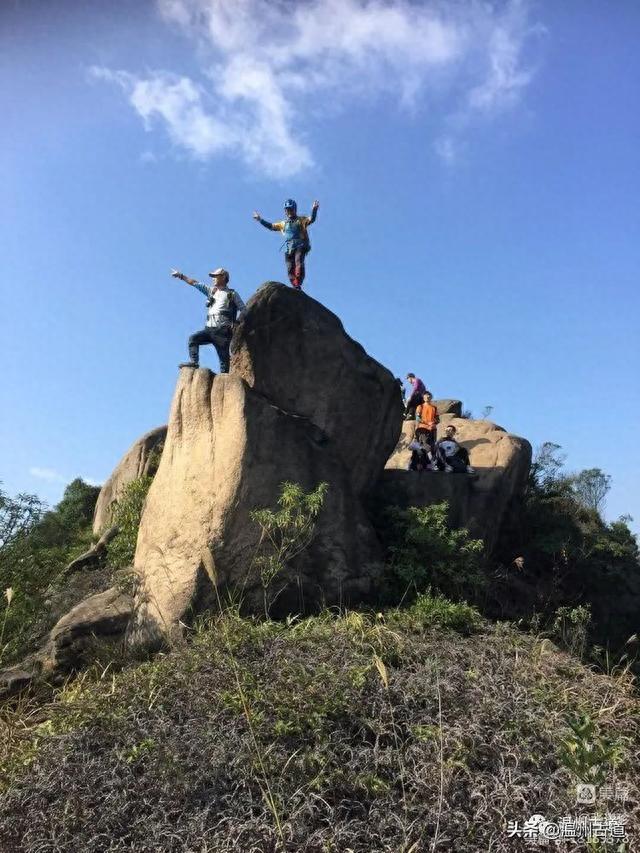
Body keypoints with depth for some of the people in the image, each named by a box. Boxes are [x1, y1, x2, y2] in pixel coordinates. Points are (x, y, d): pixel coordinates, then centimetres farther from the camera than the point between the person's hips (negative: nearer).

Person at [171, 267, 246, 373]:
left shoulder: (232, 294, 6)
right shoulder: (211, 290, 21)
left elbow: (242, 309, 2)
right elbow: (195, 283, 22)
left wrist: (235, 324, -9)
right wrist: (181, 275, 20)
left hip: (223, 330, -6)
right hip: (210, 329, 6)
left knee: (224, 357, -7)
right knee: (193, 338, -9)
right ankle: (194, 361, -16)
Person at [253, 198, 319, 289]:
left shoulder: (301, 220, 12)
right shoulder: (283, 223, 25)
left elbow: (311, 220, -5)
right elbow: (271, 226, 29)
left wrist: (314, 210, -22)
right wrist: (260, 220, 25)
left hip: (300, 246, -4)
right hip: (289, 249, 4)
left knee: (298, 263, -26)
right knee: (290, 269, -7)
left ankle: (298, 285, -33)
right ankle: (295, 287, -8)